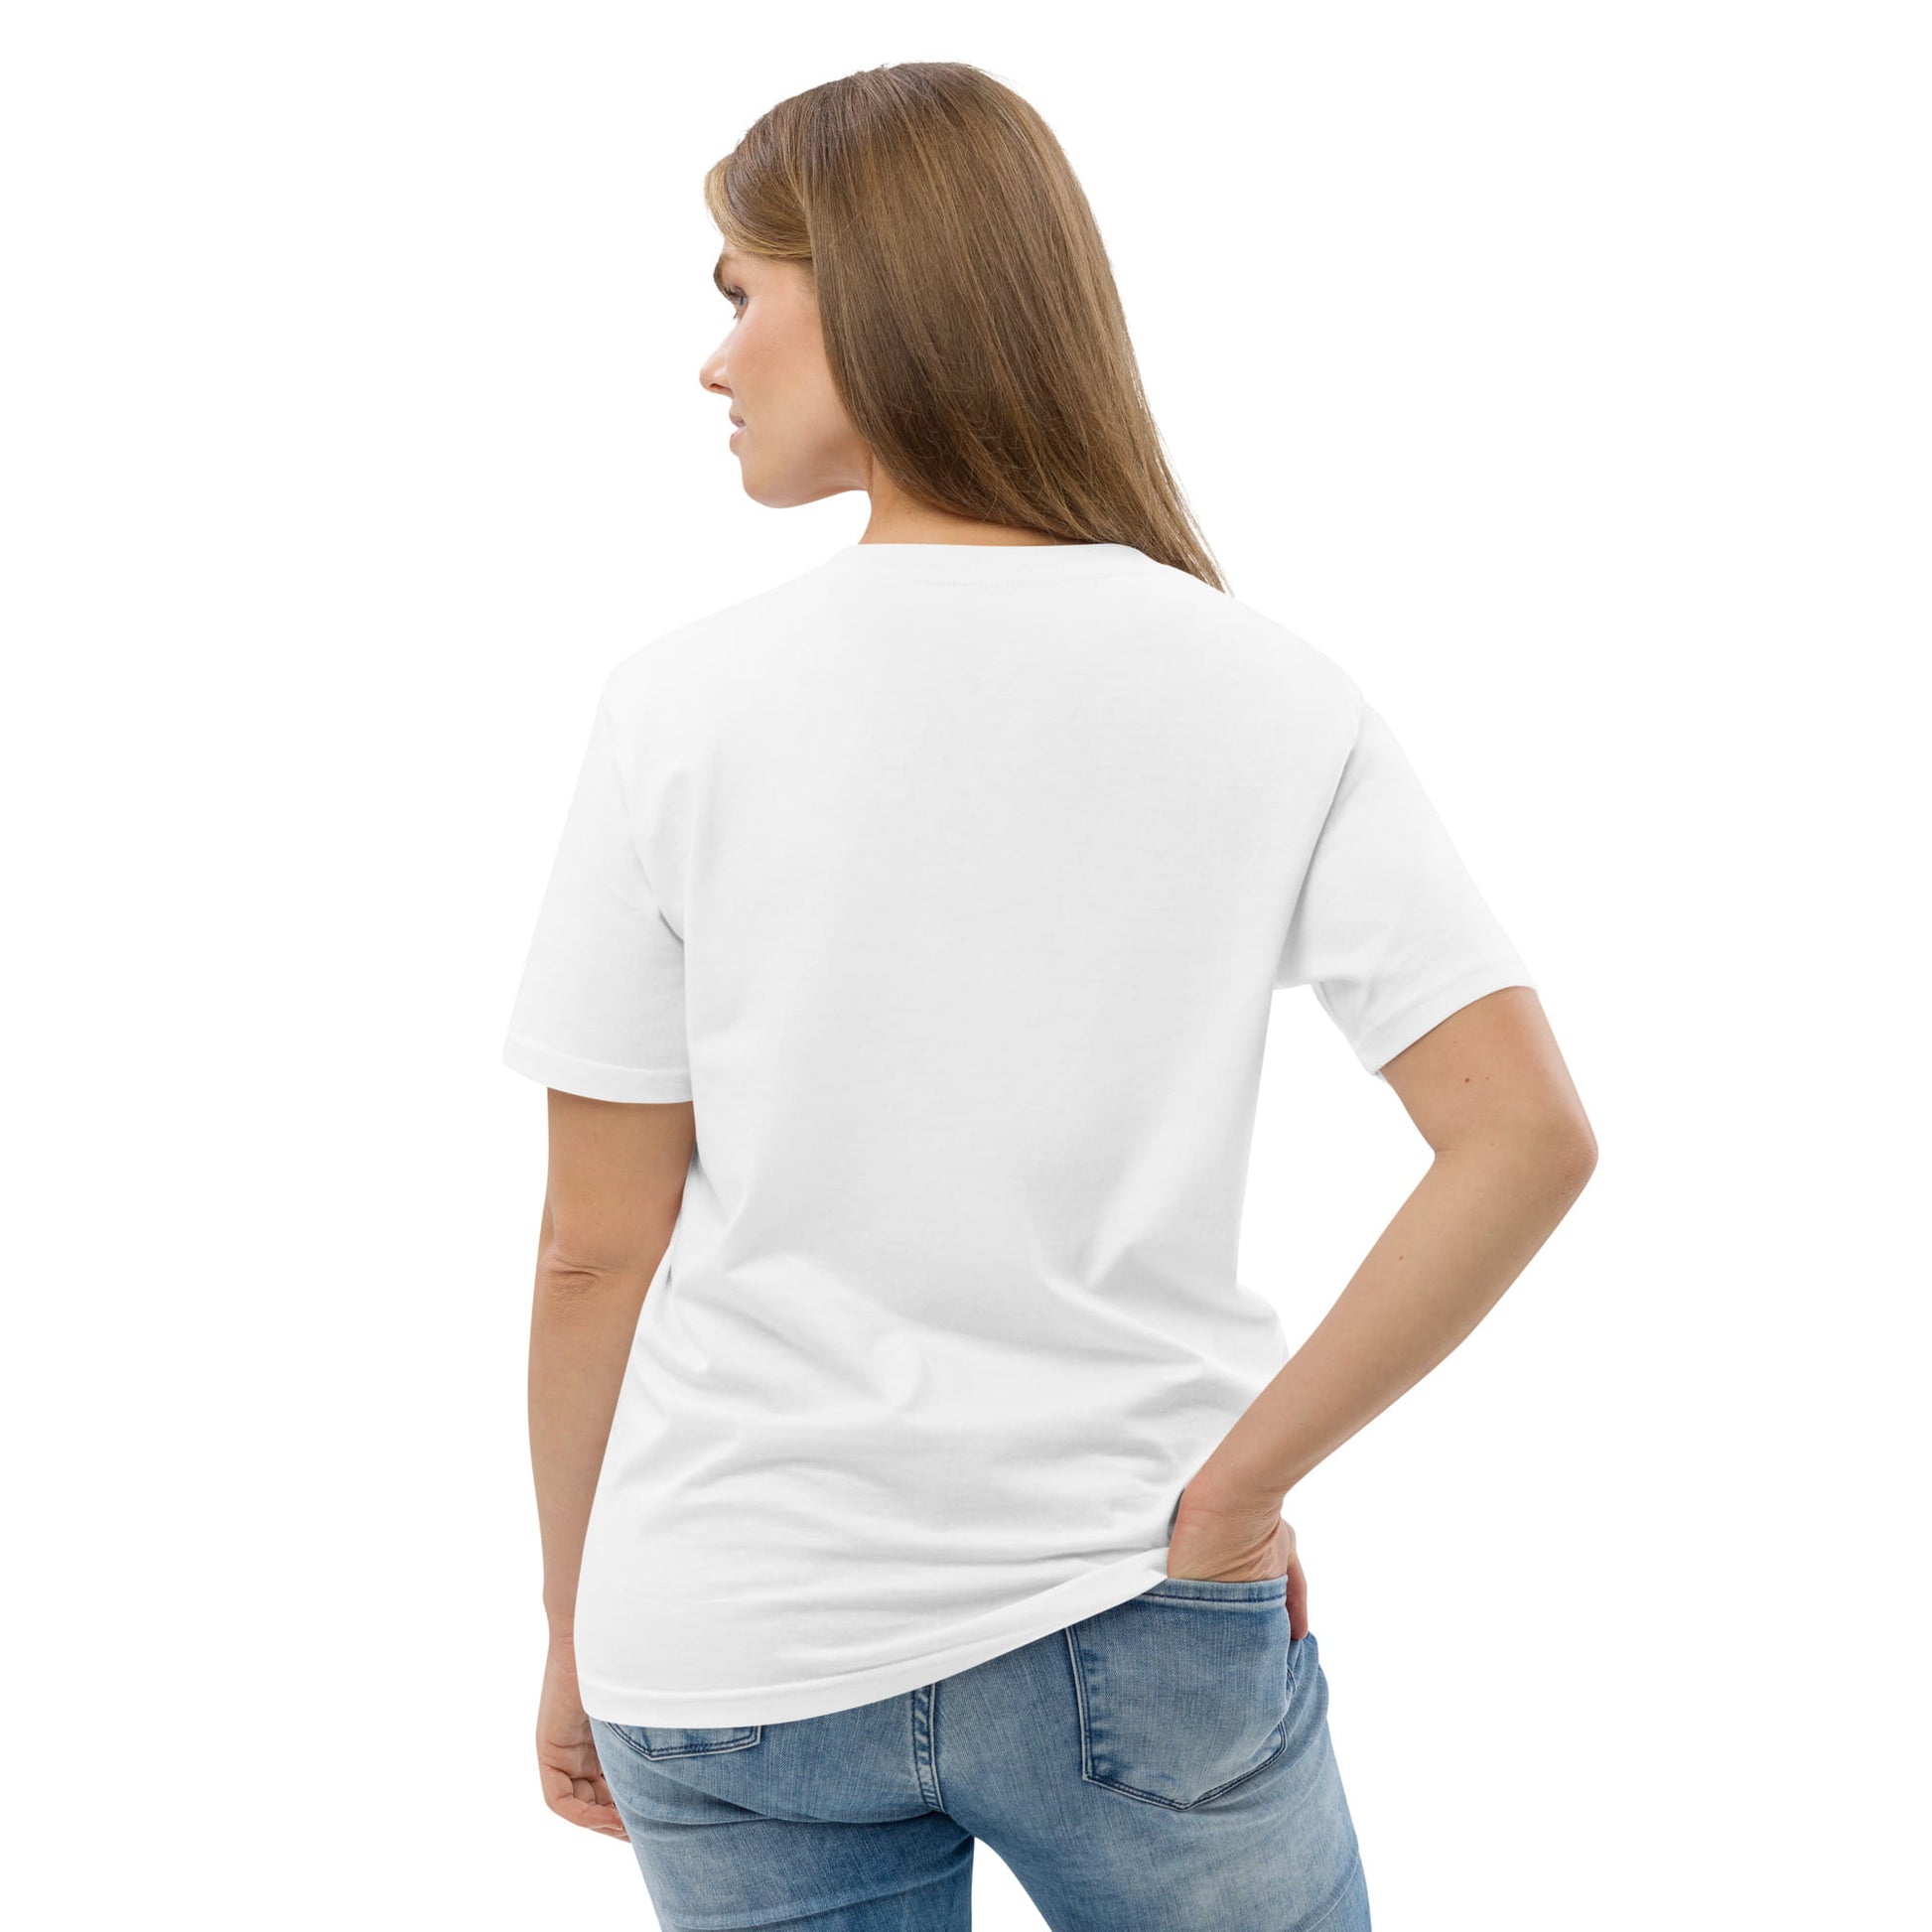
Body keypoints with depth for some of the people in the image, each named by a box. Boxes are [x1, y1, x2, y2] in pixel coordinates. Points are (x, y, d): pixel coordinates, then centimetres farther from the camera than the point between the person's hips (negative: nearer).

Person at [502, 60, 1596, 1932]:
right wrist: (1234, 1487, -5)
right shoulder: (1267, 696, -5)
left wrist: (578, 1627, 9)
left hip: (739, 1656, 0)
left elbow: (596, 1248, -5)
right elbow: (1528, 1136, -12)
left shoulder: (683, 709, -9)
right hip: (1138, 1636, 1)